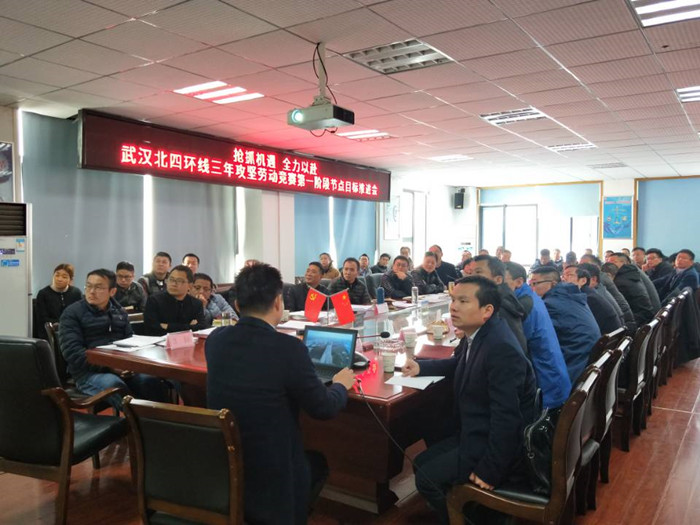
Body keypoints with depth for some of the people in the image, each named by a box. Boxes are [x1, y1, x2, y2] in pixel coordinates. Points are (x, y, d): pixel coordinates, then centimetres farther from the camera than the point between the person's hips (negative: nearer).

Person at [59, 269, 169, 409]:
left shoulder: (119, 312, 18)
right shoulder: (72, 313, 2)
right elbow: (72, 351, -9)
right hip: (89, 372, -4)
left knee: (153, 382, -26)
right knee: (115, 385, -37)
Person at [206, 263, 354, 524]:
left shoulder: (215, 340, -6)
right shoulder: (288, 347, -23)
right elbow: (324, 409, -12)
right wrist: (341, 385, 9)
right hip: (270, 472, -5)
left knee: (311, 459, 29)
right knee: (319, 462, 26)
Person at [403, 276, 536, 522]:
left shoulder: (502, 348, -29)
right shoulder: (477, 333, 1)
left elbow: (506, 417, -29)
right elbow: (460, 363, 23)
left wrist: (490, 470, -22)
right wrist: (421, 366, 12)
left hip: (499, 443, -9)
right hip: (480, 432, 10)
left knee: (427, 477, -10)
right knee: (422, 462, 14)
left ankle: (476, 516, 13)